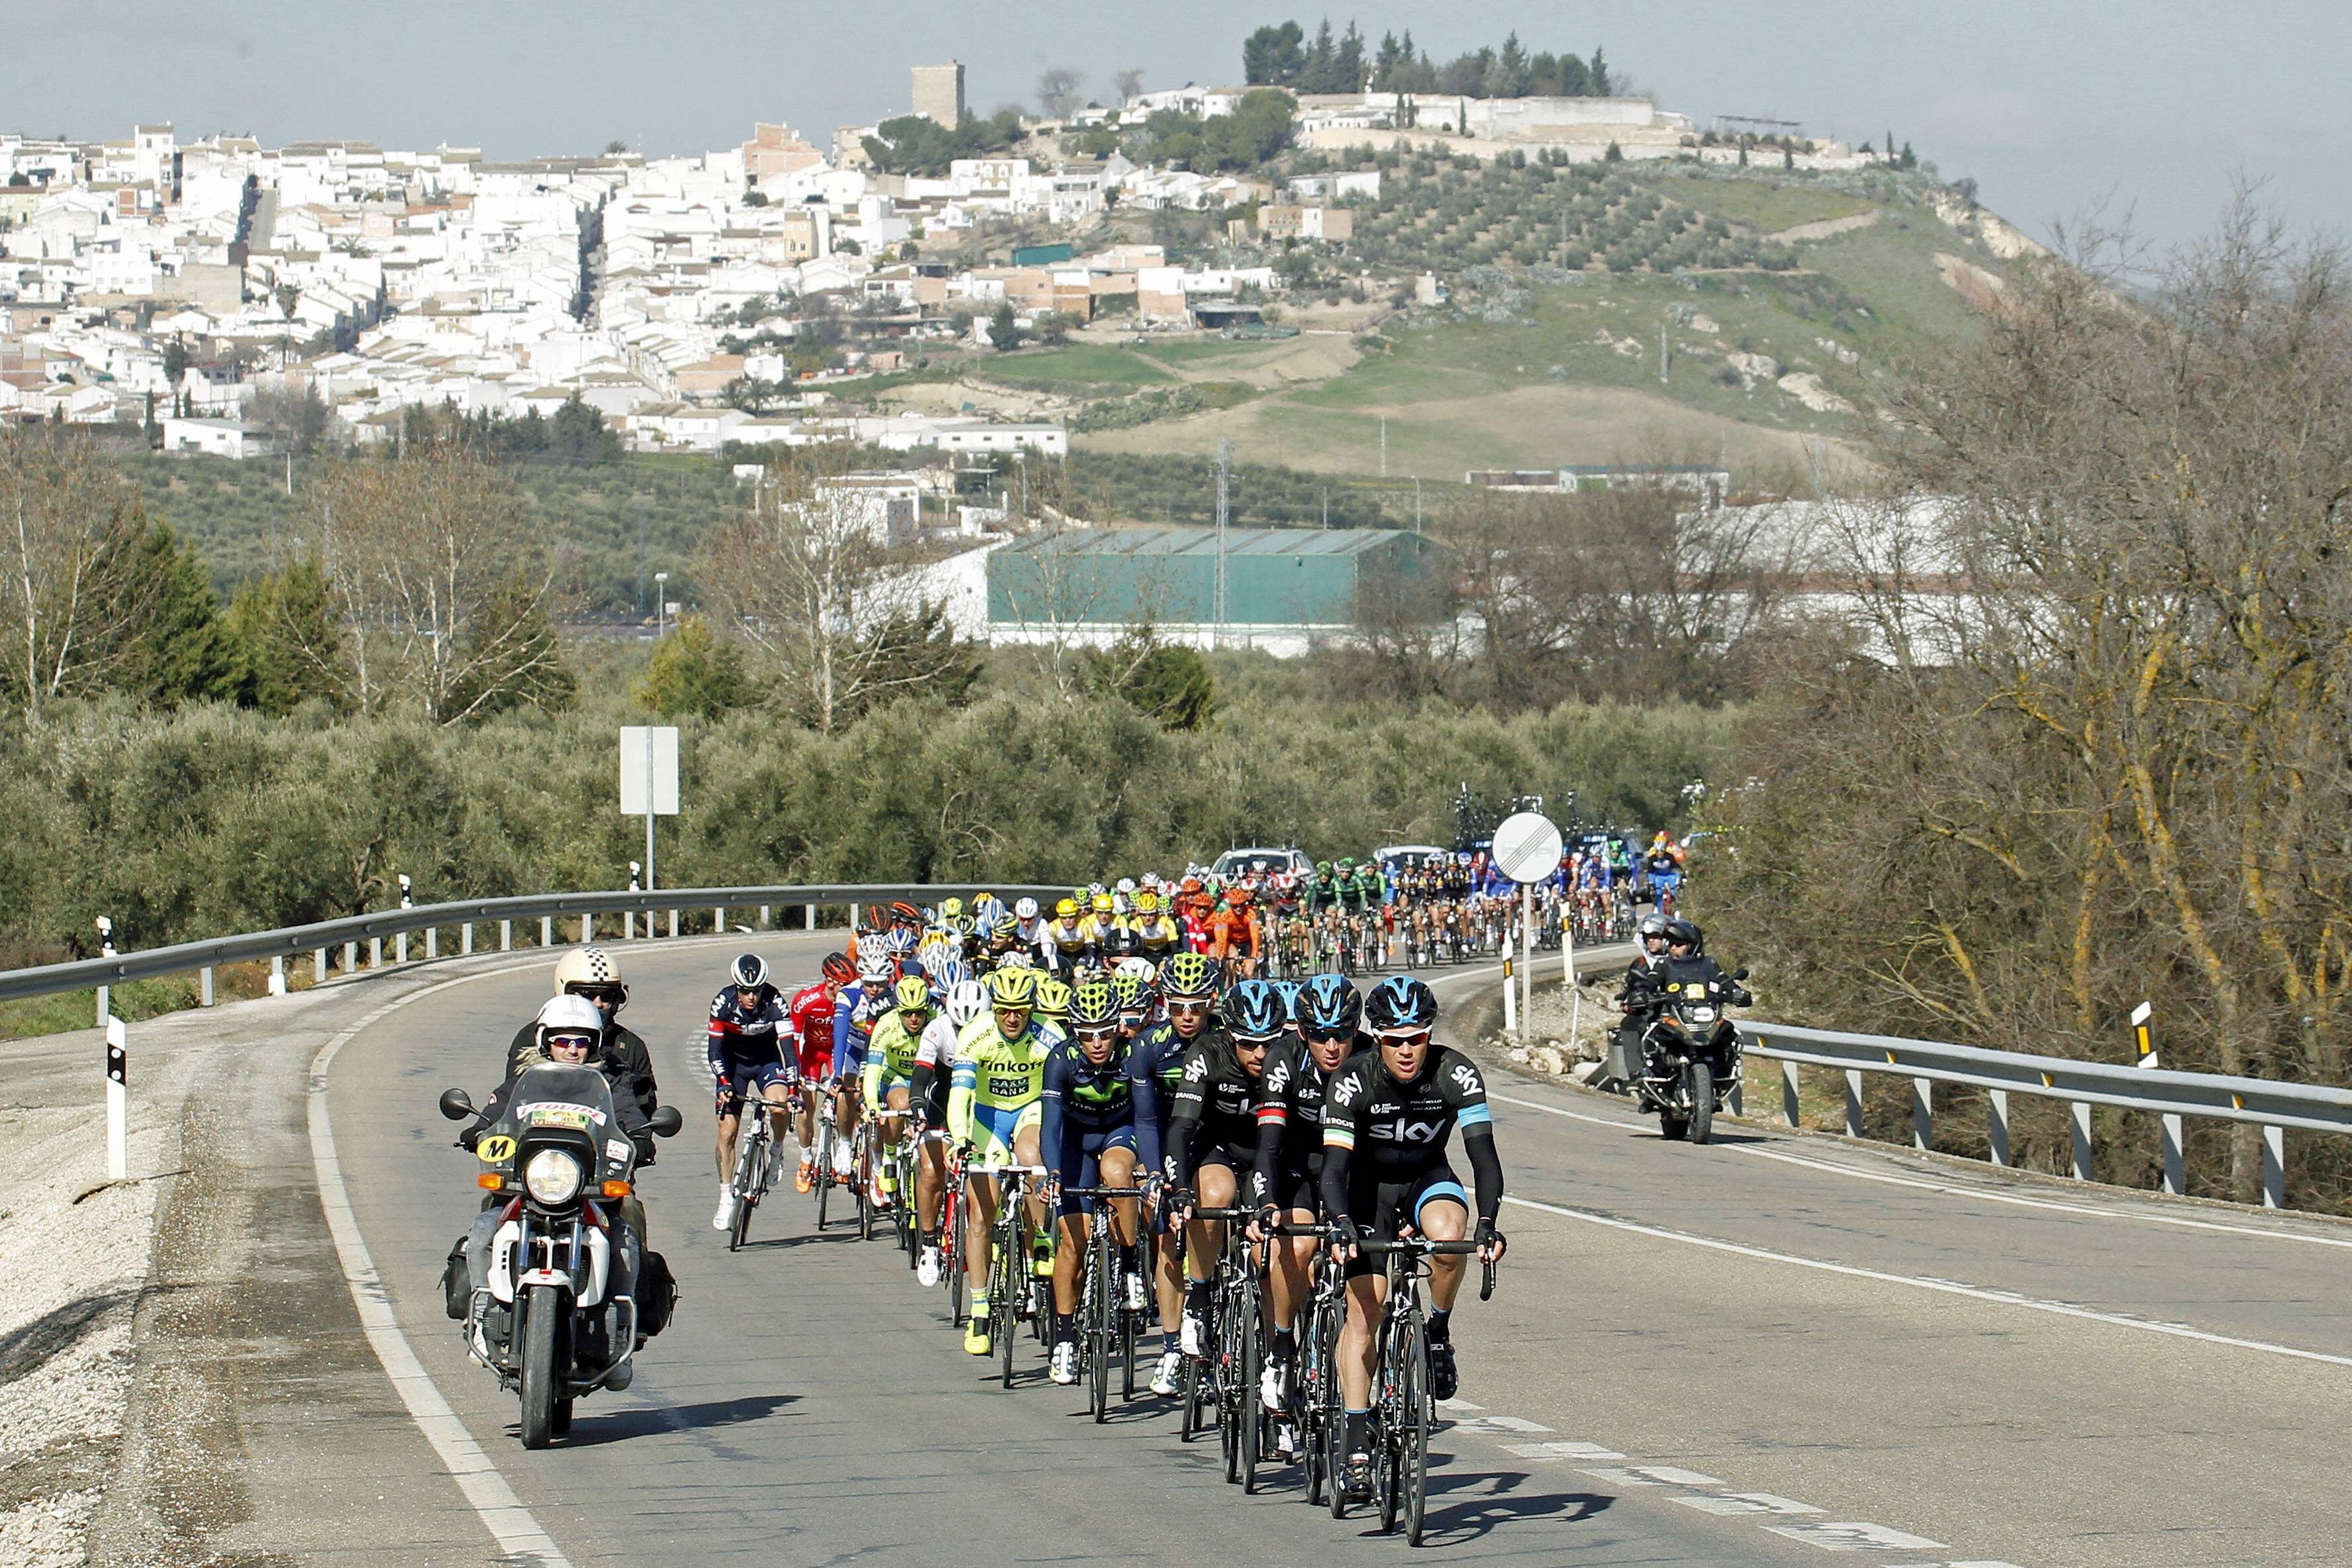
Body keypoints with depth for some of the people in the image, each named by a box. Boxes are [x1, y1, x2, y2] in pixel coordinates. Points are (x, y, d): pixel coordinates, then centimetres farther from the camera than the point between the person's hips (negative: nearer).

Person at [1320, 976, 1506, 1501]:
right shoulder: (1352, 1081, -25)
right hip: (1370, 1187, -1)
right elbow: (1336, 1162, -31)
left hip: (1428, 1178, 1)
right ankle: (1357, 1443, -4)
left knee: (1449, 1237, -34)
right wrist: (1340, 1223, -49)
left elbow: (1483, 1152, -28)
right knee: (1363, 1314, -11)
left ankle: (1439, 1333, -7)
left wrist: (1488, 1221, -43)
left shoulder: (1455, 1074, -24)